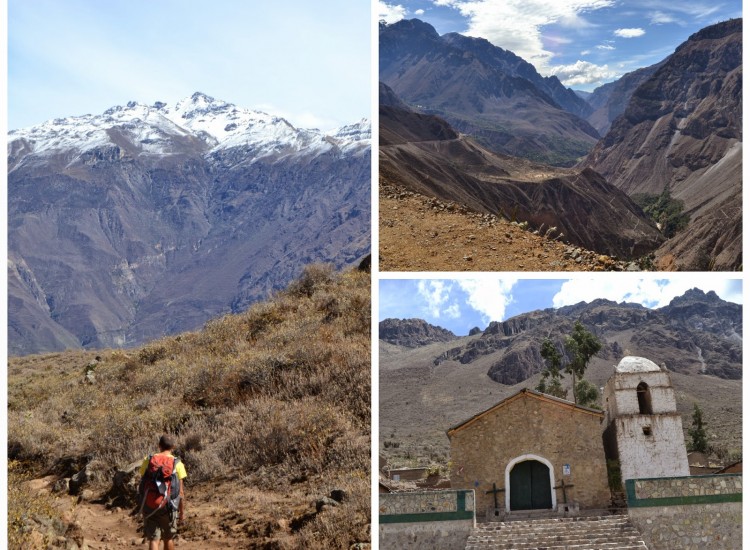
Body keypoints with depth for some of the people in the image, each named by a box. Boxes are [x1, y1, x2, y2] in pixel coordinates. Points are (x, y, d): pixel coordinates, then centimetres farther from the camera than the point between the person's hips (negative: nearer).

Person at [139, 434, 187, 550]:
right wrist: (182, 511, 4)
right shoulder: (177, 463, -6)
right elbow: (180, 491, -5)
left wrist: (143, 505, 15)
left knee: (153, 540, -1)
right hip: (168, 506, 0)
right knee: (168, 538, 19)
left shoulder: (148, 460, -1)